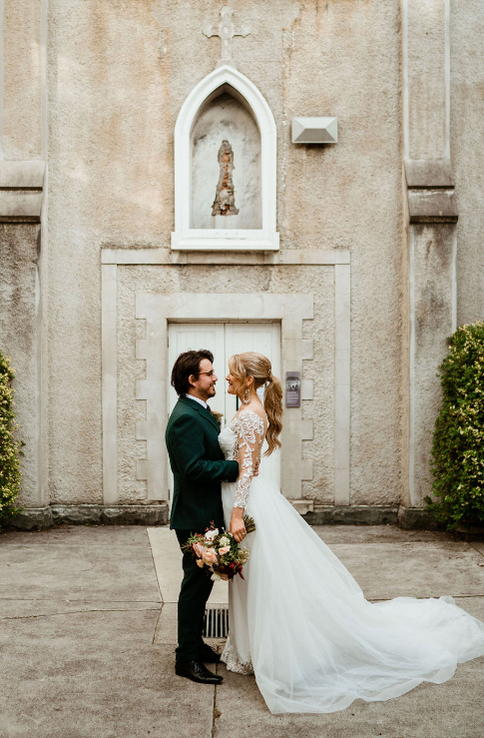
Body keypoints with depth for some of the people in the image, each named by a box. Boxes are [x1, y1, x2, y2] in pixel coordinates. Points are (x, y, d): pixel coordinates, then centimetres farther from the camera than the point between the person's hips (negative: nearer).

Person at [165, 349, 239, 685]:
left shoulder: (200, 412, 14)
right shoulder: (185, 418, -20)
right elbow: (194, 468, -27)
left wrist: (238, 462, 7)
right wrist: (237, 468, -23)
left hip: (206, 515, 10)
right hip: (196, 517, -10)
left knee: (201, 582, 18)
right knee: (197, 584, -2)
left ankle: (195, 644, 31)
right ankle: (187, 658, 9)